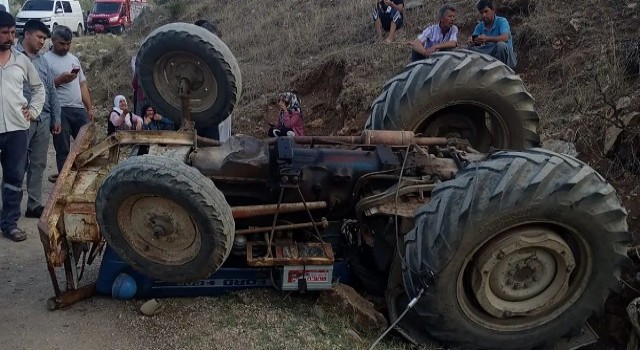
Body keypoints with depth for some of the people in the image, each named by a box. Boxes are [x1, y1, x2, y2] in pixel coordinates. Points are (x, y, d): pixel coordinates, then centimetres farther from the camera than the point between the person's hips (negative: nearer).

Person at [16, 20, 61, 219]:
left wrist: (56, 117, 15)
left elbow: (52, 91, 19)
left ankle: (34, 205, 19)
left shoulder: (43, 61, 17)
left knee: (38, 165, 11)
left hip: (43, 120, 6)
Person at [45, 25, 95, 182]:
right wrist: (60, 80, -22)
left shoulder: (74, 58, 16)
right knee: (63, 150, 1)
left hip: (79, 109, 6)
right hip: (60, 111, -6)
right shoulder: (46, 59, -4)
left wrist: (90, 108, 14)